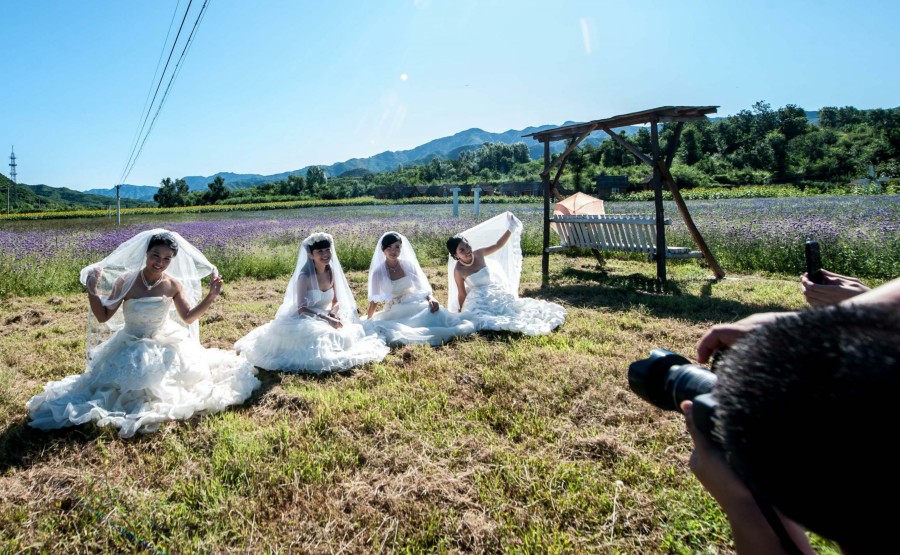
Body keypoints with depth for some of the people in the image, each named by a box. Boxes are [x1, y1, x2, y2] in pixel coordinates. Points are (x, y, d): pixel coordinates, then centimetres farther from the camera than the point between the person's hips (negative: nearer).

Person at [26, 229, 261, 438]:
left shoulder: (173, 284, -7)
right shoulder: (125, 281, -13)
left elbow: (188, 317, 1)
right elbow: (103, 317, -6)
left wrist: (211, 296, -9)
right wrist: (92, 291, -20)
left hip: (166, 346, 2)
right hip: (130, 349, -2)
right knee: (133, 382, -18)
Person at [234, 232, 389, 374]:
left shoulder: (332, 273, 0)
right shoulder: (305, 276, -19)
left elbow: (337, 301, 6)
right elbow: (301, 308, -24)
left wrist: (333, 313, -17)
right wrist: (327, 319, -30)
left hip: (327, 318, 6)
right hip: (305, 321, -6)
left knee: (346, 336, -17)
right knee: (319, 339, -33)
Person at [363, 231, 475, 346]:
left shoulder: (409, 265, 2)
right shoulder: (378, 272, -4)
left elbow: (423, 287, 6)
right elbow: (374, 300, 5)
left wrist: (431, 298, -14)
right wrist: (367, 322, 6)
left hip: (415, 305, 1)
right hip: (394, 313, -1)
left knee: (434, 311, -30)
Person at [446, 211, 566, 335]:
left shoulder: (479, 254, -7)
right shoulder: (458, 271, -16)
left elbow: (498, 245, 1)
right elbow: (461, 294, -7)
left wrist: (510, 229, -7)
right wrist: (461, 313, -1)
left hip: (497, 294, 4)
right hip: (479, 300, -4)